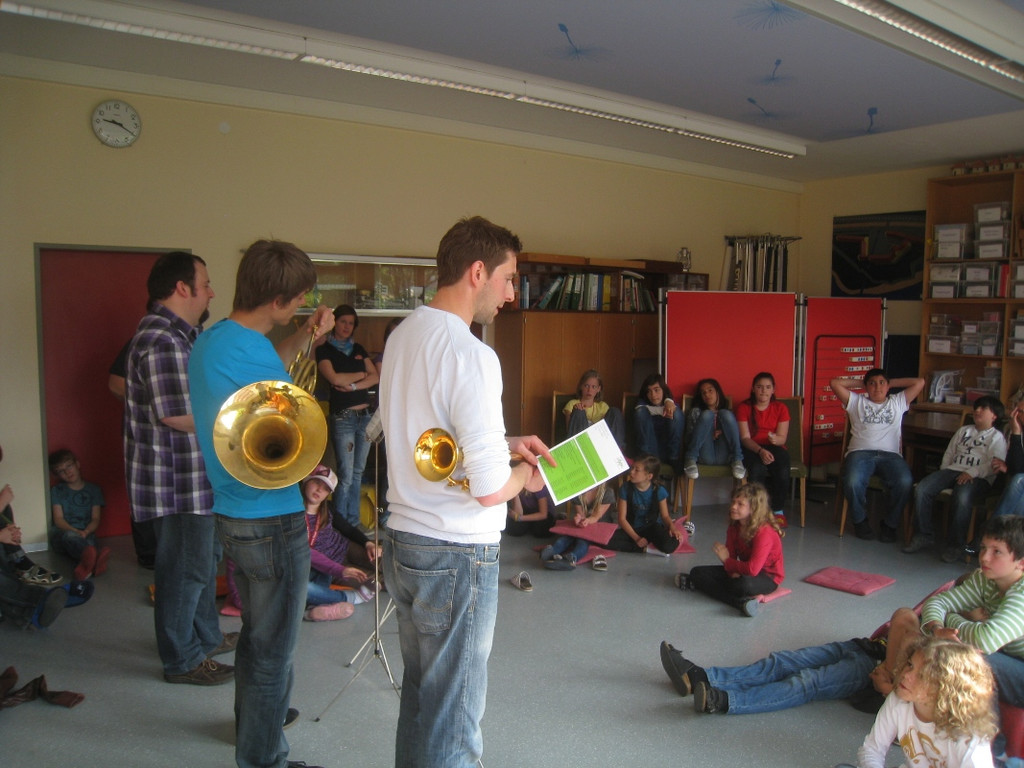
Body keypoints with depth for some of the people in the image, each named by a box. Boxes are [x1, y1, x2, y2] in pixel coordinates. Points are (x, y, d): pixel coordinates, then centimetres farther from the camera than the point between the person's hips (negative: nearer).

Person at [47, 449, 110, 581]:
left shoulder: (93, 489, 15)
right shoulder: (57, 491, 15)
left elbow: (95, 519, 7)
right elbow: (58, 519, 2)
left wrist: (85, 532, -16)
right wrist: (75, 531, -18)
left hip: (86, 534, 1)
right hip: (62, 533, -1)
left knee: (90, 541, -38)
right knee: (70, 536, -40)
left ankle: (85, 564, -75)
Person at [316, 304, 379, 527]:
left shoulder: (358, 349, 16)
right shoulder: (324, 350, 1)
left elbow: (375, 377, 5)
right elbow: (334, 378, -14)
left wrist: (353, 385, -10)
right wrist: (361, 374, 0)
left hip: (365, 415, 5)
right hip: (343, 417, -5)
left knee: (358, 473, 10)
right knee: (346, 475, -6)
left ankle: (354, 522, 18)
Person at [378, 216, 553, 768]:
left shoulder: (402, 335, 6)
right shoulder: (471, 355, -21)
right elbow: (489, 488, -23)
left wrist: (505, 442, 13)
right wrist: (525, 475, -2)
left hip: (401, 541, 9)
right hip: (456, 556, -8)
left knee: (420, 695, 23)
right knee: (453, 720, 8)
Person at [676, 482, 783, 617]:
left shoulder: (764, 532, -26)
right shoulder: (734, 527, -2)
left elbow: (753, 569, -32)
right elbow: (730, 556, -1)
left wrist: (727, 561, -18)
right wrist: (733, 572, -25)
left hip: (768, 577, -8)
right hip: (741, 571, 8)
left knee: (743, 585, -44)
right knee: (698, 572, -10)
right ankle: (741, 602, -29)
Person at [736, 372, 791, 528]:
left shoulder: (781, 408, 5)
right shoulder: (744, 407, 0)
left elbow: (782, 438, -4)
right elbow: (745, 438, -8)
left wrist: (775, 439, -29)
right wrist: (760, 450, -27)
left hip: (775, 449, 2)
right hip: (751, 449, -2)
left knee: (783, 458, -33)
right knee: (757, 467, -36)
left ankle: (778, 510, -15)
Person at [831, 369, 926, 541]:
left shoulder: (898, 402, 26)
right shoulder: (857, 402, 22)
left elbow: (920, 383, 22)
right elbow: (834, 383, 15)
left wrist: (892, 382, 27)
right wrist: (859, 382, 24)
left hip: (890, 454, 1)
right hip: (860, 452, -1)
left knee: (905, 482, -32)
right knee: (852, 482, -34)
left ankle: (890, 523, -8)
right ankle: (860, 520, -5)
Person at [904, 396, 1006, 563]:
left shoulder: (997, 437, 10)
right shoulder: (963, 430, 28)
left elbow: (994, 465, -5)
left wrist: (972, 472, -18)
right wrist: (943, 472, 8)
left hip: (978, 478, -5)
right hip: (953, 470, 5)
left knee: (962, 497, -38)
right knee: (921, 490, -21)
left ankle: (955, 544, -24)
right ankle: (924, 535, -10)